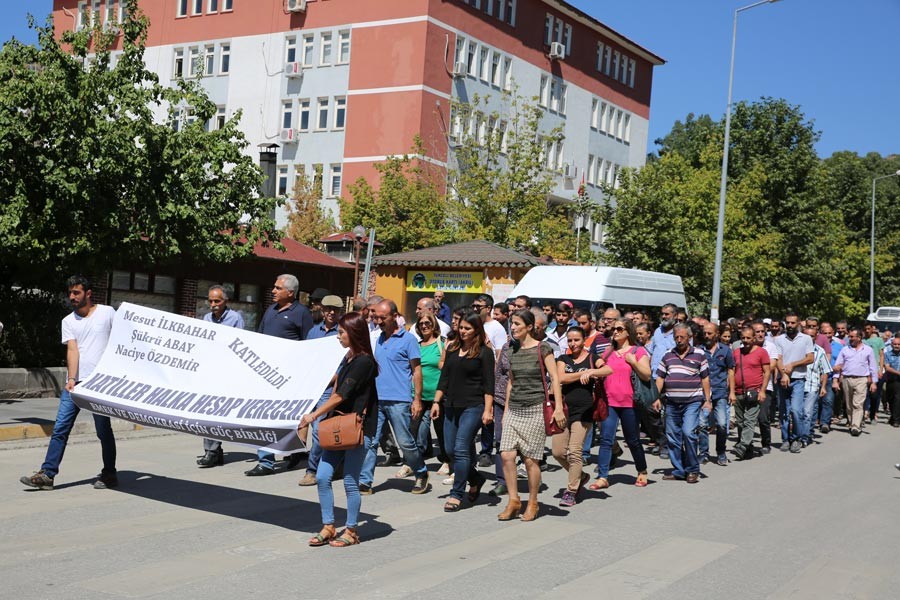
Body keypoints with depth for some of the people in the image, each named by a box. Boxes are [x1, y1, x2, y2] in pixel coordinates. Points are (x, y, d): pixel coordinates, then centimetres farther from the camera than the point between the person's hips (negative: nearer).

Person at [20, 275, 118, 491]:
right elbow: (72, 350, -1)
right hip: (75, 382, 3)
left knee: (103, 430, 3)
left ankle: (109, 474, 15)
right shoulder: (68, 321, 11)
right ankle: (47, 474, 1)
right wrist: (71, 379, -15)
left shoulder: (107, 313, 4)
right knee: (60, 428, -2)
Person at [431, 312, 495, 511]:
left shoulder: (484, 352, -4)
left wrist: (488, 410, -15)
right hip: (451, 406, 6)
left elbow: (488, 384, -8)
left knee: (461, 449, -10)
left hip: (473, 407, -6)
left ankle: (457, 494, -2)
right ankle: (475, 479, 29)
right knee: (450, 450, 6)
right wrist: (437, 401, 9)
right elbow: (444, 378, 16)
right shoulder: (452, 349, 12)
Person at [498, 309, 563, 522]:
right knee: (506, 455, -6)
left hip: (535, 409, -5)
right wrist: (506, 409, 16)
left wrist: (558, 406, -18)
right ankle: (514, 500, 4)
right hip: (514, 409, 5)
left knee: (530, 459, -2)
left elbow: (554, 378, -10)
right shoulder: (513, 350, 11)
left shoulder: (542, 349, -6)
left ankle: (533, 504, 13)